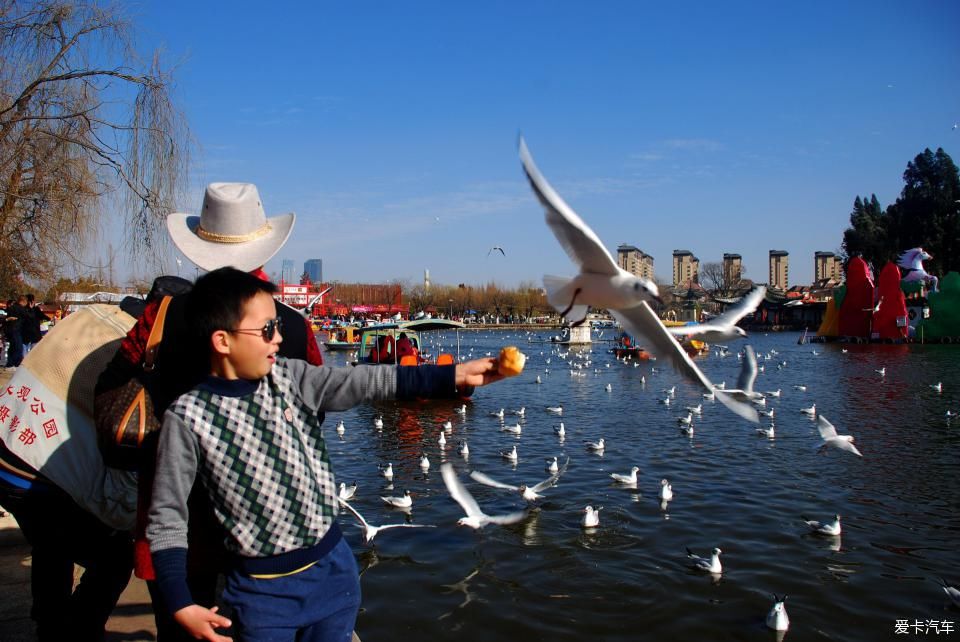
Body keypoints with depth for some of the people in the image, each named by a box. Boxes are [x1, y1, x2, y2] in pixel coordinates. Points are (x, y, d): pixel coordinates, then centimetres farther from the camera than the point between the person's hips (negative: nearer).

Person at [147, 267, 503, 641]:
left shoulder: (290, 377, -4)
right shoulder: (188, 417, -13)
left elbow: (370, 382, -13)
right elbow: (166, 518, -7)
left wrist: (455, 375, -21)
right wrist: (181, 605, -12)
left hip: (333, 569, 4)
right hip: (262, 589, -3)